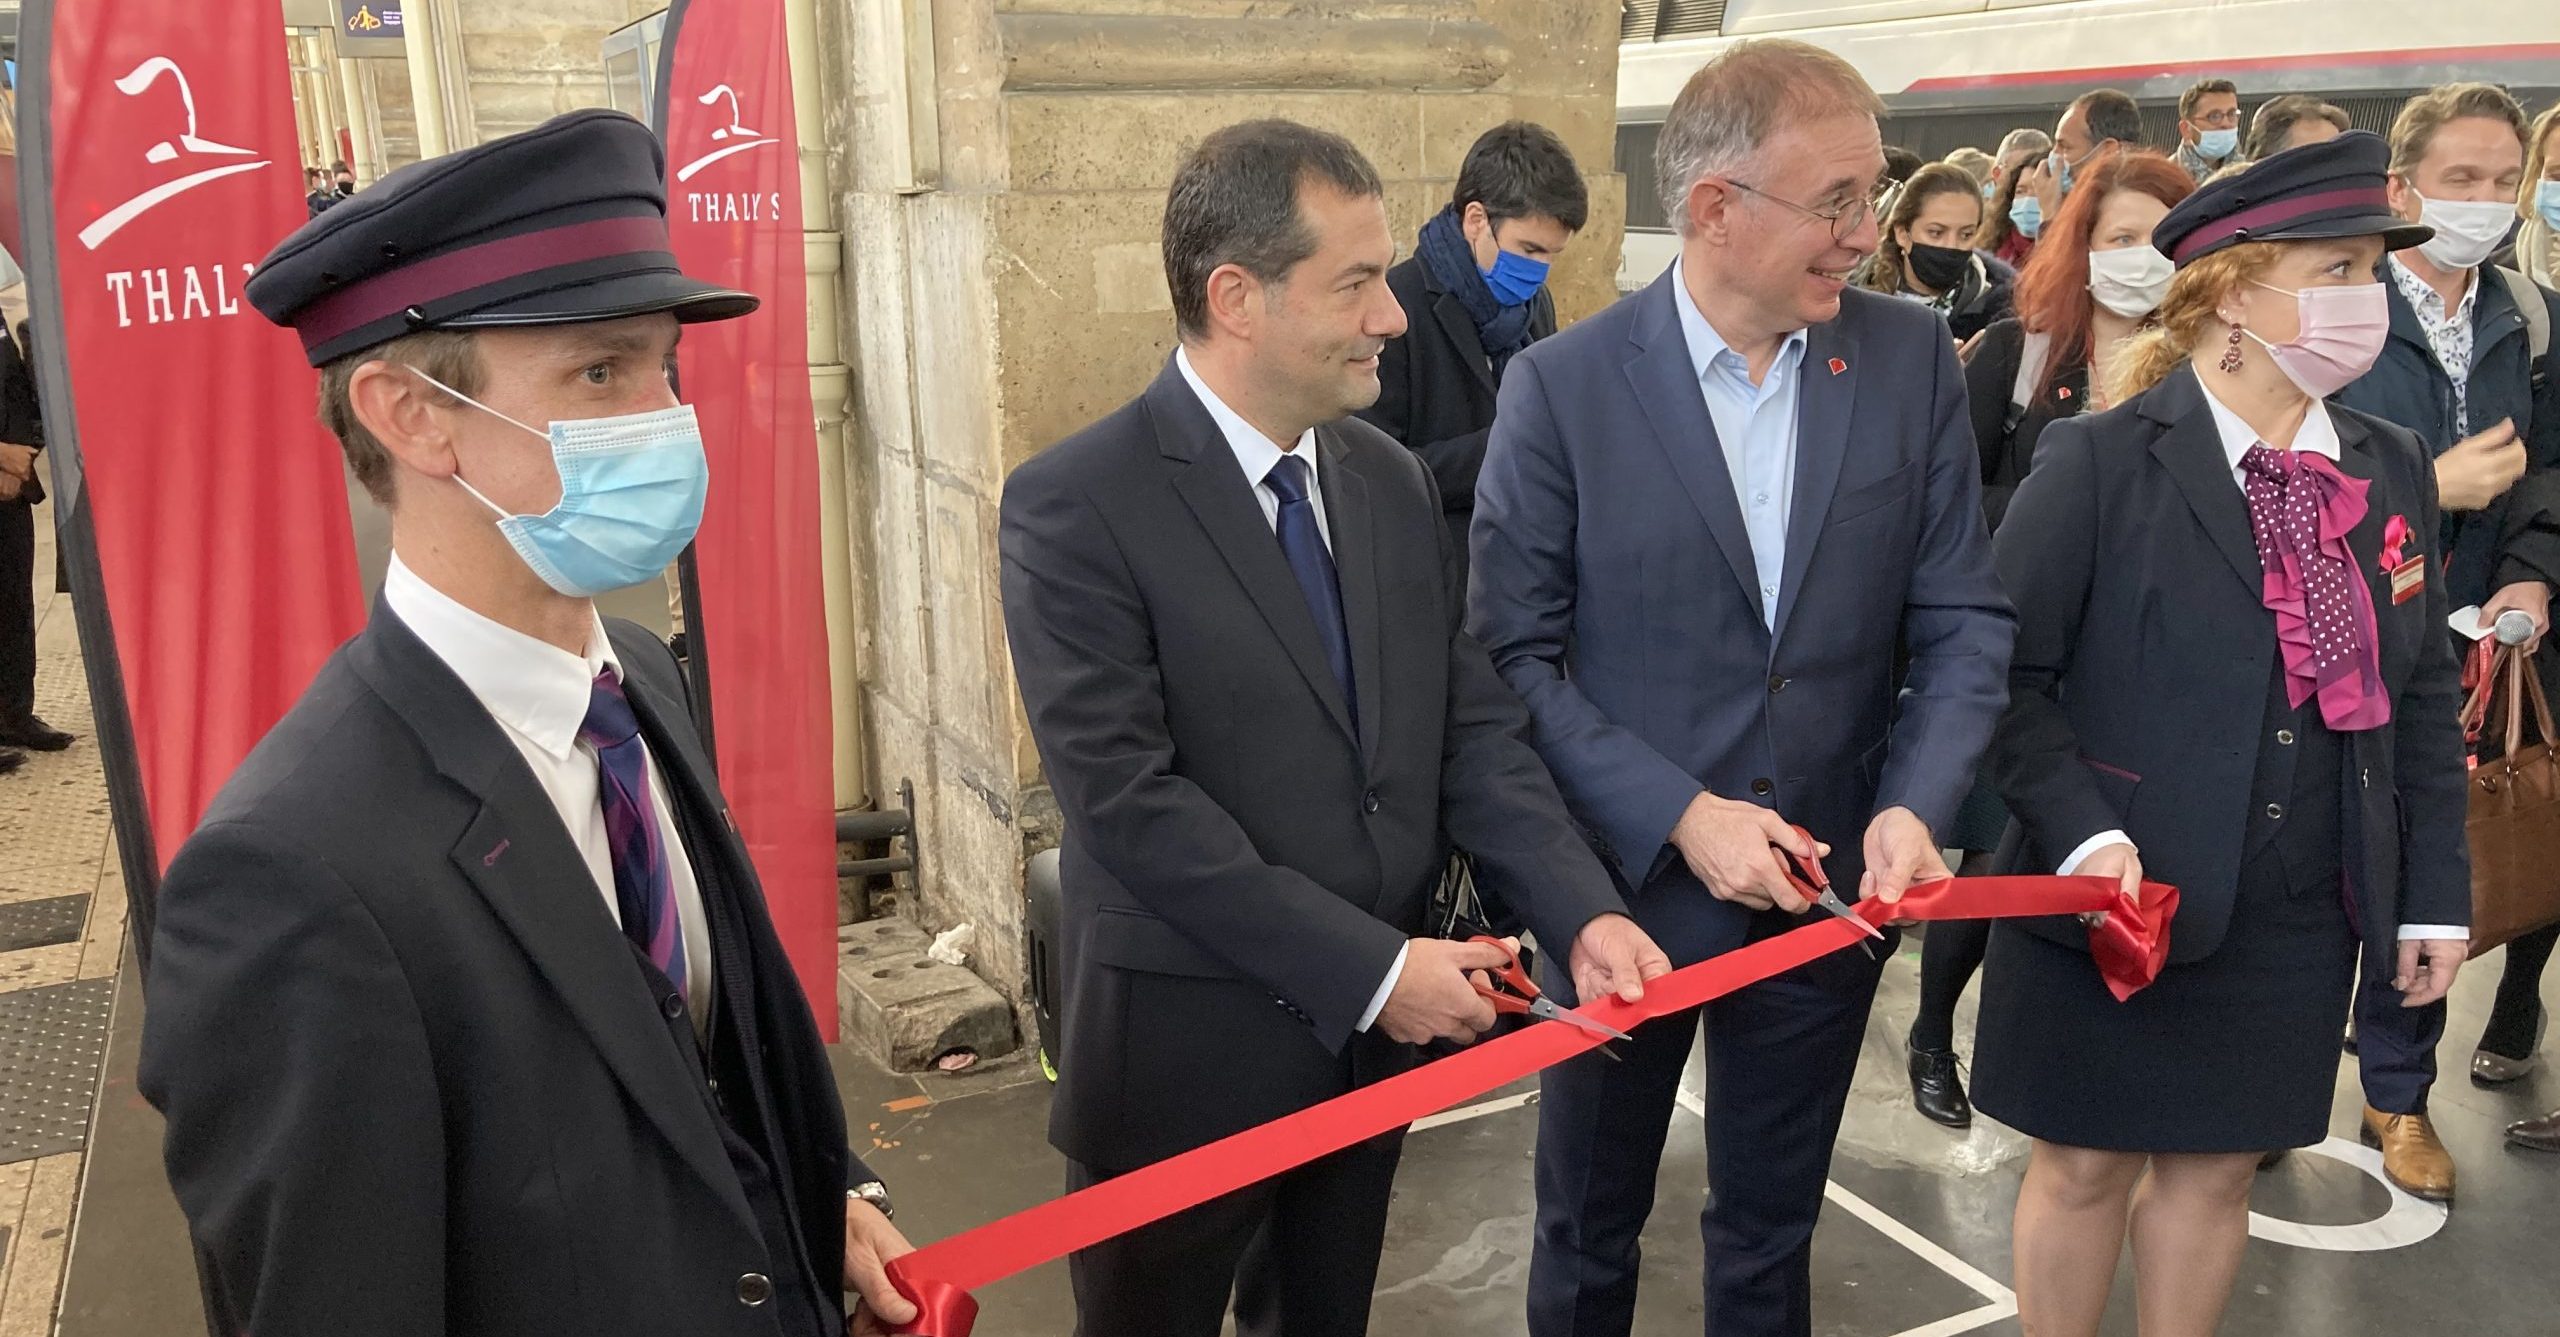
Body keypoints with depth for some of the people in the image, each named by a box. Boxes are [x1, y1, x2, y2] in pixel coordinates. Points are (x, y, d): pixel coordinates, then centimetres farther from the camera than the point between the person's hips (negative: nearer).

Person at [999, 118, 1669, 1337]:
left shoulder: (1392, 479, 4)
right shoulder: (1074, 506, -16)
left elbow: (1471, 724, 2)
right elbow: (1126, 800, -22)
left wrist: (1581, 914, -13)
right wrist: (1370, 967, -21)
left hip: (1375, 1036, 6)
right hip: (1188, 1049, -5)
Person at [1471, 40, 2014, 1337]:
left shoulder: (1911, 359, -4)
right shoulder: (1564, 383, -13)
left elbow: (1963, 620, -1)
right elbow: (1516, 654, -12)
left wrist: (1915, 806, -17)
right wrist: (1681, 818, -20)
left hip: (1831, 889, 3)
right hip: (1624, 886, -2)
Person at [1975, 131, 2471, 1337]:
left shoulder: (2392, 474, 6)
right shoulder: (2102, 461, -12)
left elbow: (2423, 699, 11)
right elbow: (2004, 670, -12)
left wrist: (2436, 891, 9)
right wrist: (2081, 832, -22)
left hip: (2299, 923, 5)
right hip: (2116, 905, -5)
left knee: (2215, 1166, 16)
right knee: (2085, 1164, 10)